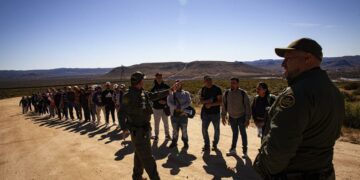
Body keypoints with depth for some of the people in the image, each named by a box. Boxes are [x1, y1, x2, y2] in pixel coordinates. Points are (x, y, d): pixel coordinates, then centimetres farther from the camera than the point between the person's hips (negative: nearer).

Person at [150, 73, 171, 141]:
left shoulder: (166, 87, -3)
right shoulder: (153, 88, -2)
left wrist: (166, 101, -11)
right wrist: (158, 101, -15)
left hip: (165, 107, 0)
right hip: (156, 108, 0)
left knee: (166, 122, 10)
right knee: (156, 123, 7)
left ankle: (167, 135, 26)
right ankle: (156, 136, 21)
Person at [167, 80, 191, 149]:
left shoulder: (186, 93, 8)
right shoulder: (171, 94, 10)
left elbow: (189, 102, -6)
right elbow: (169, 102, -5)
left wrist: (181, 108, -17)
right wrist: (176, 108, -18)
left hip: (183, 114, -1)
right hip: (174, 114, 1)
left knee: (184, 129, 3)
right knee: (175, 129, 9)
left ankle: (185, 142, 18)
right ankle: (174, 142, 23)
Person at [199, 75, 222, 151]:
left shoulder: (217, 89, -9)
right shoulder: (203, 89, 4)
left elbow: (220, 101, -12)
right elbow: (201, 101, 5)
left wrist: (211, 104, -23)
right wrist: (206, 101, -16)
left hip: (215, 113, -3)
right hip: (206, 113, 3)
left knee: (216, 130, 9)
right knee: (204, 129, 2)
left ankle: (215, 144, 28)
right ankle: (207, 145, 17)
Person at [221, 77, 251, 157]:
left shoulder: (243, 93, -13)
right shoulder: (226, 93, -4)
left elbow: (247, 106, -11)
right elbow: (224, 105, 5)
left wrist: (248, 119, -13)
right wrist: (223, 116, 6)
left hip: (241, 117, -3)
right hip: (232, 117, 3)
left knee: (243, 134, 6)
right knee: (234, 133, 15)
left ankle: (245, 151, 18)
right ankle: (233, 150, 25)